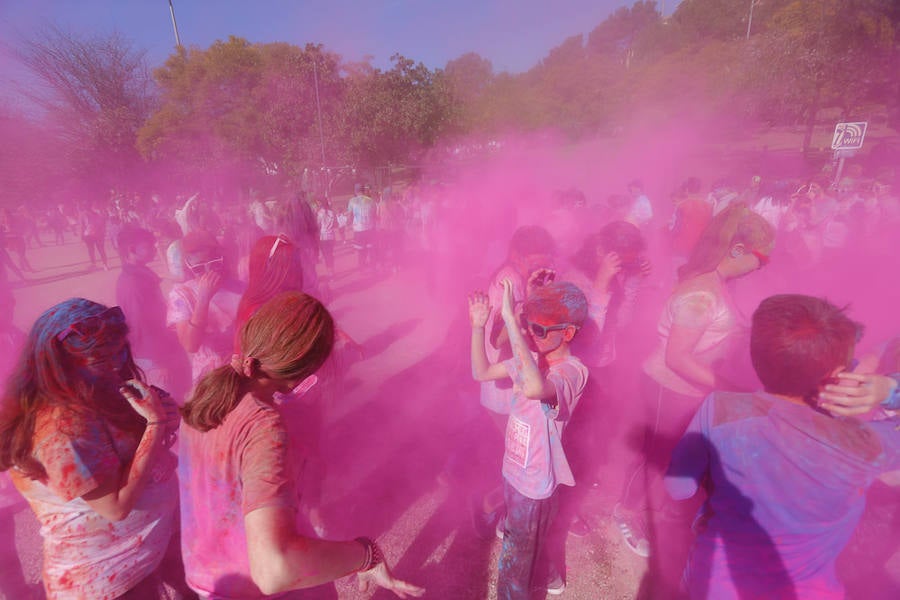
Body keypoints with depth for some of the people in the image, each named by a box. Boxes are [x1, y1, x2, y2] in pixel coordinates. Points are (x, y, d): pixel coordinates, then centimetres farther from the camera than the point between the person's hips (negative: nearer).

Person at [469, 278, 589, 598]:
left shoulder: (573, 371, -30)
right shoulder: (531, 357, -8)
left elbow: (535, 388, -54)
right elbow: (481, 372, 0)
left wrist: (509, 319, -52)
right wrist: (478, 327, -14)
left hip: (535, 482, -7)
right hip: (514, 470, 8)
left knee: (516, 559, 18)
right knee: (535, 537, 34)